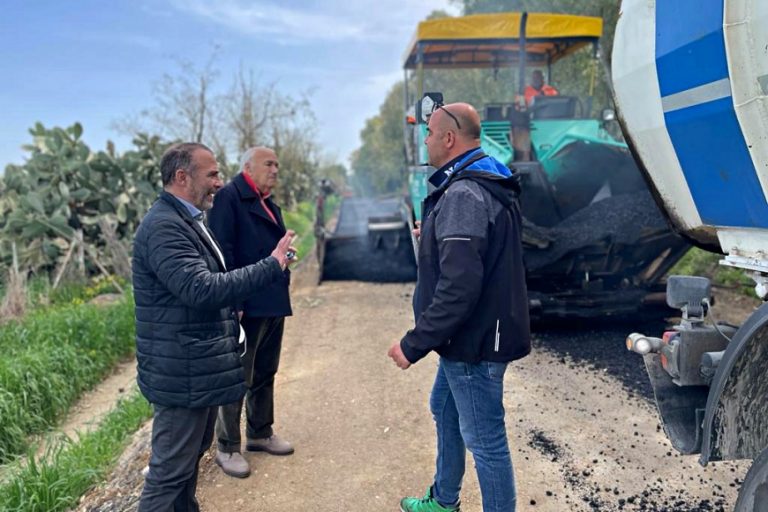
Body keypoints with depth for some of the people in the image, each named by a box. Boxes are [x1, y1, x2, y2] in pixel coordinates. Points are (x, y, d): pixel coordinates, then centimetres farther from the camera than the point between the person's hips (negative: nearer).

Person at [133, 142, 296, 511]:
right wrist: (272, 266, -28)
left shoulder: (184, 220, 14)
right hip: (182, 372, -11)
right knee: (171, 468, 1)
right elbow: (201, 289, -31)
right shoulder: (164, 226, -21)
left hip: (198, 366, 11)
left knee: (191, 454, 23)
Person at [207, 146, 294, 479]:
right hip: (246, 305, -9)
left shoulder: (268, 203, 16)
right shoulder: (229, 197, -10)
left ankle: (260, 434, 34)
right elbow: (222, 252, -18)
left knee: (265, 373, 18)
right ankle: (227, 448, 16)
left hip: (273, 304, 9)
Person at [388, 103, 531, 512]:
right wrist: (434, 238, 19)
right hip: (470, 335, 11)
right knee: (443, 409, 26)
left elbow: (459, 287, -30)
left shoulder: (463, 194, -24)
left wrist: (414, 344, -23)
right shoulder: (488, 183, 10)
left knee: (484, 440, 3)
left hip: (474, 341, -11)